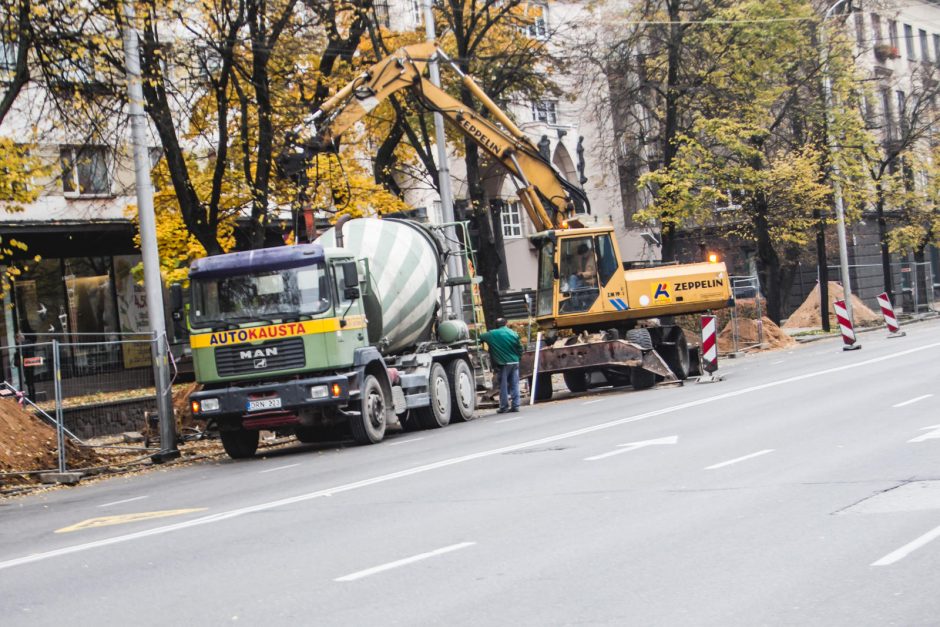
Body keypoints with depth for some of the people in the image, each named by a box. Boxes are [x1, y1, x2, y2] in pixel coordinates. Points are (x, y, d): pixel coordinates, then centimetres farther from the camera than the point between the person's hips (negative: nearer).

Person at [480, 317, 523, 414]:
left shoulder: (492, 334, -4)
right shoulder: (513, 333, 2)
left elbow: (481, 337, 8)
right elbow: (520, 349, 3)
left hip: (503, 363, -3)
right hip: (515, 362, 3)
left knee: (503, 385, 2)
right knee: (514, 385, 7)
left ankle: (504, 406, 2)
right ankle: (515, 405, 6)